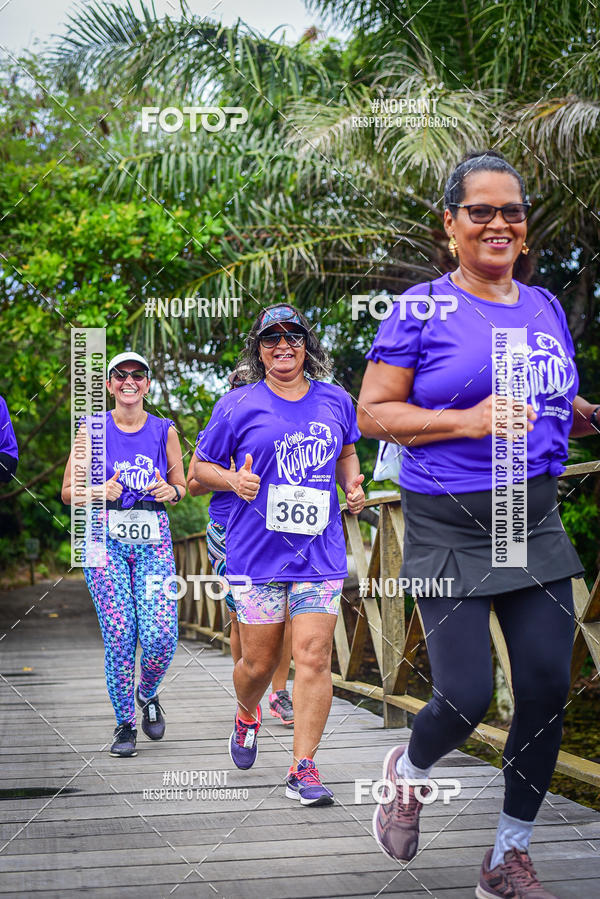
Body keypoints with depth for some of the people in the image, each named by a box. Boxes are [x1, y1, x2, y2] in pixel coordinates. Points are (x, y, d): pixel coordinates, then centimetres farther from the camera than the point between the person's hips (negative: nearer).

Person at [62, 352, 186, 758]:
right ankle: (125, 724, 12)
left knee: (160, 637, -12)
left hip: (154, 541, 1)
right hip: (106, 539, -1)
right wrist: (99, 492, -12)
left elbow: (182, 486, 17)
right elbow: (69, 492, 8)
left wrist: (171, 490, -6)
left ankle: (147, 694, 21)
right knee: (119, 638, -7)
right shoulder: (92, 430, 4)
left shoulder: (164, 430, 8)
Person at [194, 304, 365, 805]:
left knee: (313, 656, -7)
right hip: (257, 553, -1)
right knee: (259, 660, 6)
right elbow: (201, 468, 5)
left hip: (320, 551, 2)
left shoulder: (335, 401, 9)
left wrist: (353, 486, 8)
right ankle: (247, 716, 41)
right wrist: (234, 480, -15)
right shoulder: (239, 406, -1)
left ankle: (303, 770, 1)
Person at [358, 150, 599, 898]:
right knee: (467, 696, -8)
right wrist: (468, 422, -19)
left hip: (535, 519, 6)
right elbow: (372, 414, -8)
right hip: (449, 527, -5)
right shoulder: (421, 310, -6)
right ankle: (407, 772, 29)